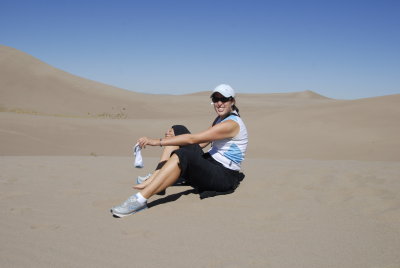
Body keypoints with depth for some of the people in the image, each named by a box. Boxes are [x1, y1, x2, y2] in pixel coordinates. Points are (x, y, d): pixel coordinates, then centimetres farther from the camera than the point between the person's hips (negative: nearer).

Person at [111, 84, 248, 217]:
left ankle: (139, 200, -36)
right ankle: (154, 179, -10)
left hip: (225, 176, -9)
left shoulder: (232, 124, -17)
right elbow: (200, 143, 14)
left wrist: (158, 141, -24)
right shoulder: (220, 119, 14)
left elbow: (192, 139, -24)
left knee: (182, 156, -35)